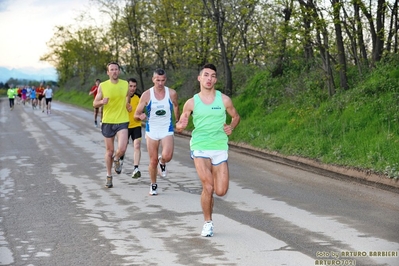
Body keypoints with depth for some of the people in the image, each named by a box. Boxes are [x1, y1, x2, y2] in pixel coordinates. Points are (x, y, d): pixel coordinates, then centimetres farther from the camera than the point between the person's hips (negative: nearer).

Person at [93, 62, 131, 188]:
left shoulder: (125, 84, 3)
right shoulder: (102, 86, -2)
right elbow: (95, 104, 2)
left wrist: (128, 105, 4)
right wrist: (102, 102, -20)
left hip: (122, 121, 0)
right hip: (107, 122, 0)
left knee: (122, 148, -17)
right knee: (109, 151, 8)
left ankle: (116, 159, 18)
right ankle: (109, 176, 24)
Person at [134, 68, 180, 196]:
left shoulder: (172, 93, -5)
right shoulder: (147, 95, -7)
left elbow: (176, 107, 16)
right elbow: (136, 114, -3)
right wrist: (141, 116, -25)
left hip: (167, 130, 0)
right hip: (152, 130, 0)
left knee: (167, 156, -22)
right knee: (153, 161, 4)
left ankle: (162, 162, 16)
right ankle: (153, 185, 25)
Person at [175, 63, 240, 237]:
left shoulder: (224, 100, 1)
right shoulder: (191, 103, 0)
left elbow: (236, 117, 17)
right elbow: (179, 126, 8)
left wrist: (231, 127, -4)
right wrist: (180, 126, -16)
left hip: (220, 148, 1)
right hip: (200, 148, -1)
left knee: (221, 191, -3)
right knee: (208, 187, -14)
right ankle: (208, 222, 6)